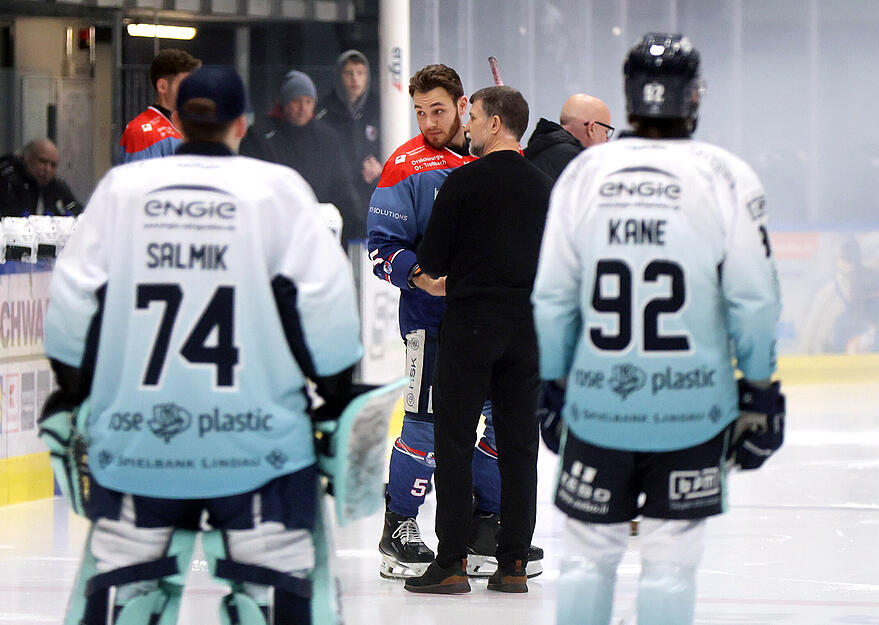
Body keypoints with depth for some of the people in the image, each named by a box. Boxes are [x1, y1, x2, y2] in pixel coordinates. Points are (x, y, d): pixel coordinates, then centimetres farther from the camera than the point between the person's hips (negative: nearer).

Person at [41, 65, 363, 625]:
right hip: (257, 434, -2)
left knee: (120, 580, 11)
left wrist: (72, 388, 18)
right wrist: (337, 391, 9)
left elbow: (71, 303, 4)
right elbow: (325, 302, -5)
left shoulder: (121, 187, 3)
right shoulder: (279, 189, -2)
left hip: (134, 430, 2)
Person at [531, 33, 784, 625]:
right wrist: (759, 389, 5)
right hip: (693, 402, -2)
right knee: (671, 559, 4)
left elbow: (552, 298, 4)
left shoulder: (583, 173, 1)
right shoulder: (726, 177, -6)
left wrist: (554, 386, 15)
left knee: (589, 554, 11)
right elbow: (754, 299, -6)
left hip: (599, 399, 2)